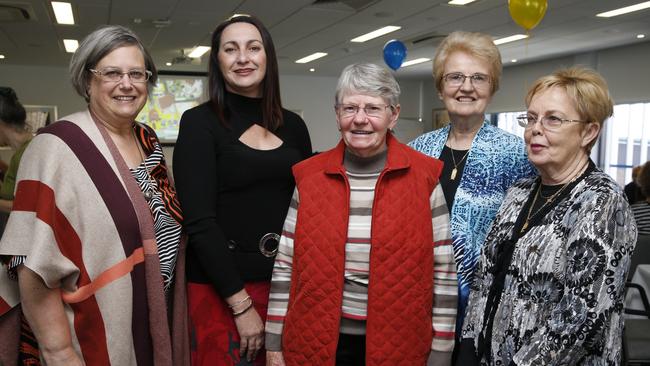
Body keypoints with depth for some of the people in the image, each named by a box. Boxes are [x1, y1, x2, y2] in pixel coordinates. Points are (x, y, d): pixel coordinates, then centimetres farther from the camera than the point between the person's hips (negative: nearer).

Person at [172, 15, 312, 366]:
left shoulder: (293, 125, 6)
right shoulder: (200, 122, -7)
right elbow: (199, 222, -13)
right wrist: (241, 303, -15)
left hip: (288, 282, 4)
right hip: (221, 288, -4)